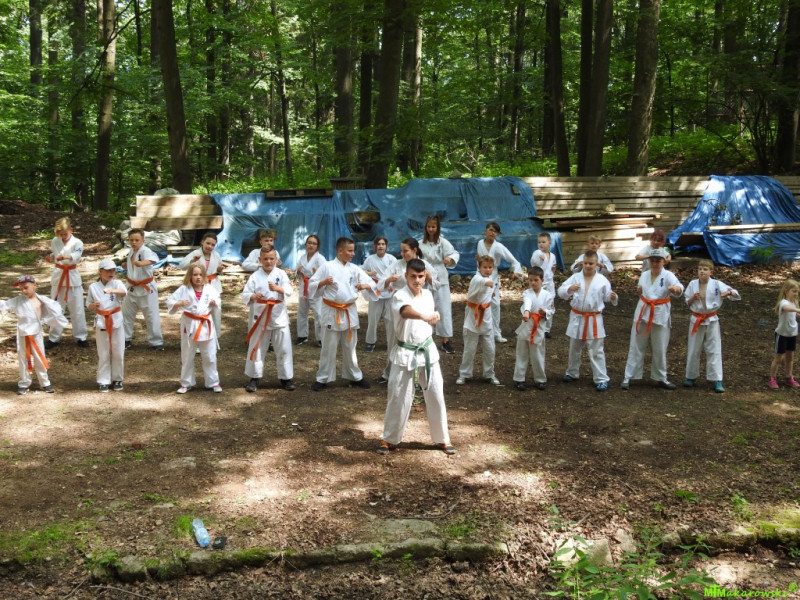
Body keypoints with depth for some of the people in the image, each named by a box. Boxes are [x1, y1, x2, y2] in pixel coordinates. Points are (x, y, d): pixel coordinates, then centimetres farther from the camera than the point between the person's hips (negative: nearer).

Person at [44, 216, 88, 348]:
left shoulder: (77, 243, -10)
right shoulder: (54, 242, 2)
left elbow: (76, 256, -30)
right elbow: (53, 257, 16)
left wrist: (65, 256, -50)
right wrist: (50, 258, -8)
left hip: (73, 279, -3)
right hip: (58, 278, 3)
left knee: (77, 309, 4)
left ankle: (81, 337, 17)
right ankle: (54, 337, 21)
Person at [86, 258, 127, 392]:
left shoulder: (116, 283, -5)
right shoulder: (93, 287, -1)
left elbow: (124, 292, -28)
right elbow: (89, 306, 8)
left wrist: (112, 290, -47)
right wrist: (94, 305, -15)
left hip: (116, 322, 0)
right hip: (101, 323, 0)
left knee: (118, 353, 7)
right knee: (103, 354, 5)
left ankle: (117, 379, 22)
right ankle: (104, 381, 14)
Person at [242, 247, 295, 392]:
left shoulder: (281, 274, -1)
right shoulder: (255, 276, -1)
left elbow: (289, 291, -14)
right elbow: (244, 295, -5)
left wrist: (278, 288, -34)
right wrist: (253, 296, -26)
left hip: (279, 316, 0)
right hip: (261, 316, 0)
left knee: (284, 349, 5)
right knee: (256, 348, 6)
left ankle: (286, 378, 18)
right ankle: (254, 378, 19)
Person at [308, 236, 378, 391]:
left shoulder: (354, 269, 3)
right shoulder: (327, 267, -6)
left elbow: (372, 284, 4)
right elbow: (312, 285, -2)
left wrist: (364, 286, -17)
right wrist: (323, 283, -20)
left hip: (349, 311, 3)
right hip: (331, 312, -3)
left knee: (350, 347, 14)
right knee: (329, 348, 4)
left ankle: (355, 377, 26)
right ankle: (322, 378, 16)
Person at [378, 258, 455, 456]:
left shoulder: (428, 295, 3)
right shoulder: (400, 296, -17)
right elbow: (406, 312, -41)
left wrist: (434, 319, -4)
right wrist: (424, 316, -60)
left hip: (427, 351, 4)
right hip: (405, 353, -4)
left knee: (436, 396, 8)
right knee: (398, 398, 2)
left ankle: (442, 439, 22)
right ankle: (390, 439, 20)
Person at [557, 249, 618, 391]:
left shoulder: (602, 280, -5)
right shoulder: (575, 277, -3)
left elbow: (607, 297, 1)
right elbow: (561, 292, -9)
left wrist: (613, 297, -21)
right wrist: (569, 289, -30)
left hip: (594, 320, -2)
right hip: (577, 318, 2)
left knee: (596, 351, 0)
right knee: (574, 349, 18)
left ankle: (601, 379, 6)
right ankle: (572, 373, 36)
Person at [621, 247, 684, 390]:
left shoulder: (668, 276, -10)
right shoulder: (644, 275, 4)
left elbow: (679, 288, -31)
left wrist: (676, 289, -54)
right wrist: (639, 291, -4)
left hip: (660, 315, -2)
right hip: (642, 313, 3)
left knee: (660, 349, 9)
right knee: (636, 347, 6)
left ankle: (660, 378, 25)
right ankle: (628, 377, 12)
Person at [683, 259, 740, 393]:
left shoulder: (717, 284, -9)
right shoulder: (692, 284, -3)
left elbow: (736, 295, -13)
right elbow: (687, 303, 4)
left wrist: (729, 292, -35)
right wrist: (693, 298, -17)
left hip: (711, 320, -2)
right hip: (696, 320, 2)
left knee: (714, 351, -1)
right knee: (693, 350, 10)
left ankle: (717, 381, 3)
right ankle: (691, 377, 26)